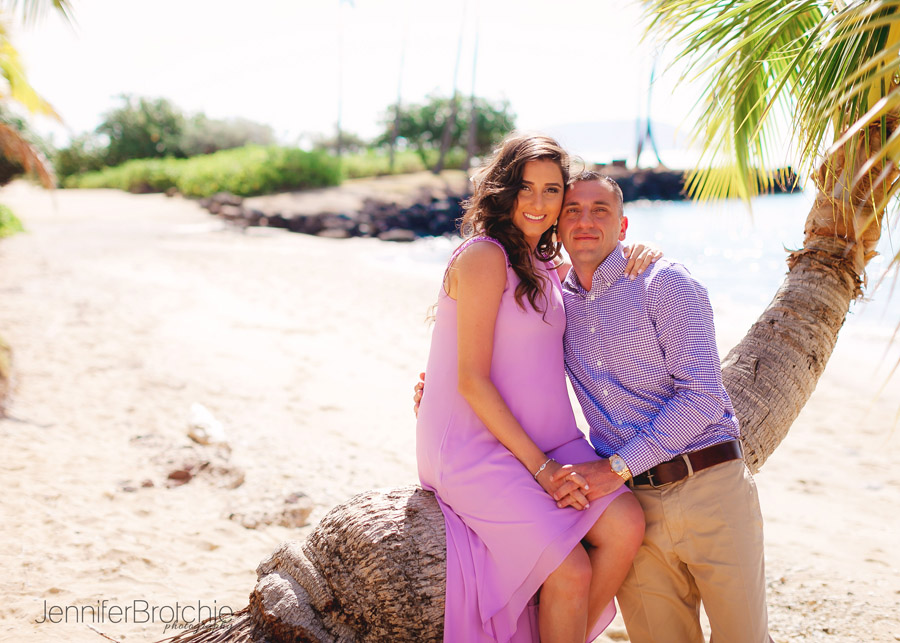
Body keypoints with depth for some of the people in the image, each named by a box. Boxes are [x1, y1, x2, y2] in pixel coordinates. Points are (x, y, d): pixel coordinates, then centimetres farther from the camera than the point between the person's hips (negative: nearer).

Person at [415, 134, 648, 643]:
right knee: (572, 571, -20)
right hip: (475, 445, -8)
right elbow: (472, 380, -16)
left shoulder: (546, 267, 14)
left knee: (626, 526, -14)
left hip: (543, 438, 8)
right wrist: (539, 466, -17)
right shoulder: (484, 257, -12)